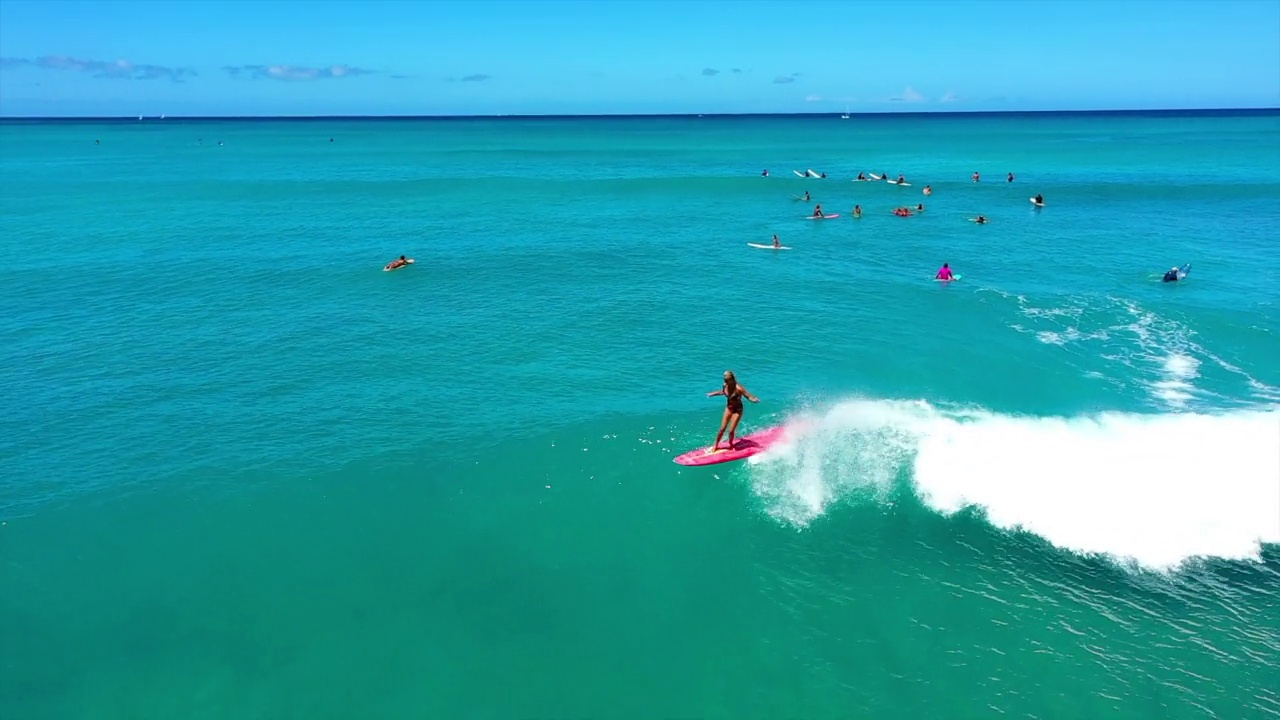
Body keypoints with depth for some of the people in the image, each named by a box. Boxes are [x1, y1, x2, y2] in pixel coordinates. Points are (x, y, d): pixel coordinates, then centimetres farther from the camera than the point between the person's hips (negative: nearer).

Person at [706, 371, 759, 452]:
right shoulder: (724, 386, -10)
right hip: (728, 408, 5)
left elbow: (748, 396, -26)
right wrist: (713, 393, 23)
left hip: (737, 409, -5)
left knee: (731, 431, -2)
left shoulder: (738, 388, -28)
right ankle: (715, 446, 23)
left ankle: (730, 445, 25)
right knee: (722, 429, 6)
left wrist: (754, 399, -47)